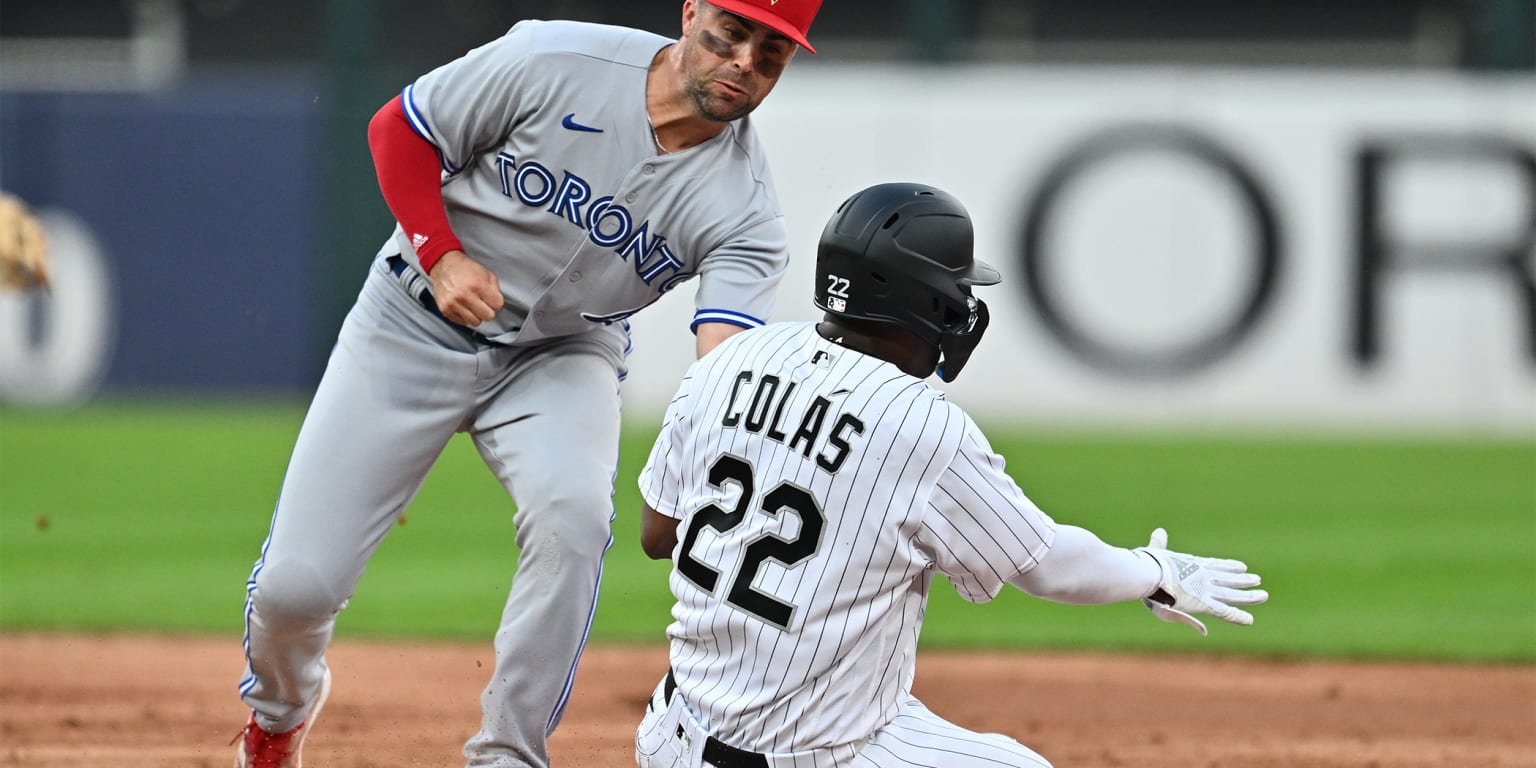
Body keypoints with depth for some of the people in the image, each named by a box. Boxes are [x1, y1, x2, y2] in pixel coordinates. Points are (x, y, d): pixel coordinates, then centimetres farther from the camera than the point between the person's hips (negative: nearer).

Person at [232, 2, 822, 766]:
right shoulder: (555, 62, -22)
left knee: (573, 511, -32)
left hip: (560, 356, 1)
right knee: (296, 585, -5)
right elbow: (397, 128, -9)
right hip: (414, 326, -1)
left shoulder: (744, 207, -19)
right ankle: (281, 701, 33)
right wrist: (441, 256, -22)